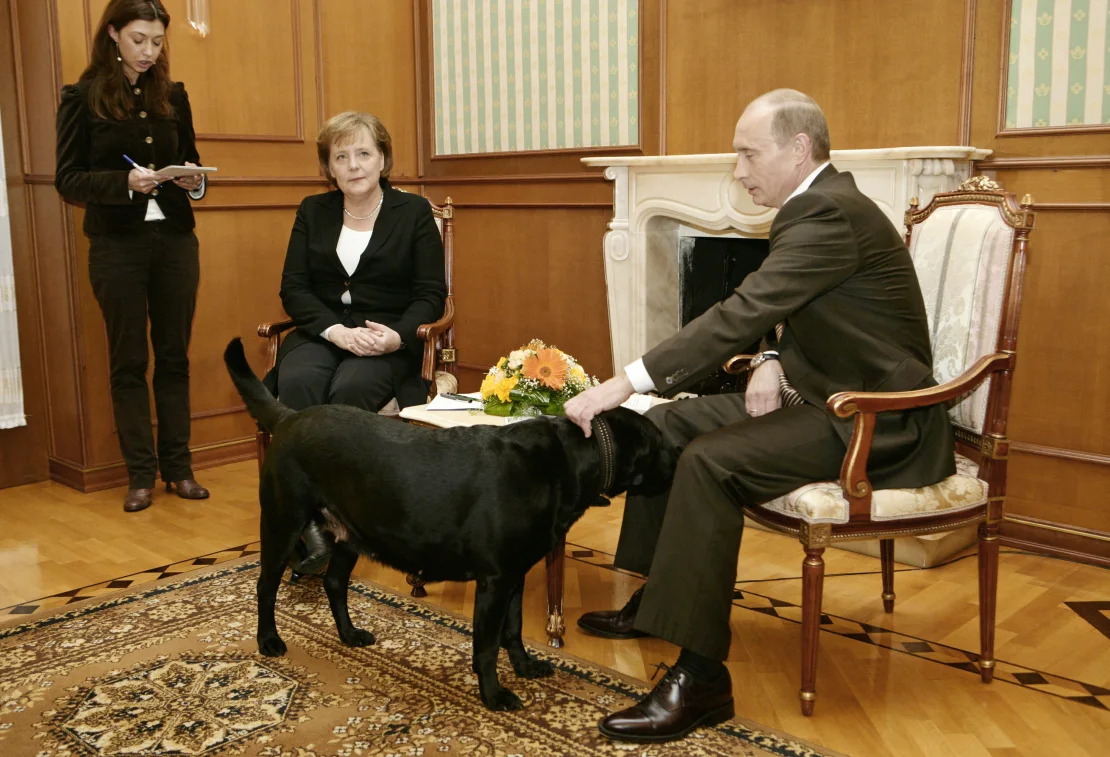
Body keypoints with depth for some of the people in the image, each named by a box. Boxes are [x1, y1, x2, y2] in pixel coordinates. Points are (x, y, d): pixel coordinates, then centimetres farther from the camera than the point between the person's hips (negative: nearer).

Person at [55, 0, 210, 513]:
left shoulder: (173, 96, 9)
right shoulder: (82, 98, -1)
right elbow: (67, 180, -4)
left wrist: (193, 180, -7)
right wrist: (125, 182, -20)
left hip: (175, 239, 3)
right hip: (117, 245, -3)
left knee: (174, 356, 7)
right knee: (129, 361, 4)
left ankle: (178, 468, 16)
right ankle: (141, 474, 11)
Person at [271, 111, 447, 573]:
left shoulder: (414, 213, 7)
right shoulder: (312, 212, 14)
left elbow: (431, 295, 1)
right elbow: (293, 288, 5)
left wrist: (397, 336, -19)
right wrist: (335, 330, -14)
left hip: (388, 341, -2)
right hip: (321, 333, 2)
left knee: (350, 389, -35)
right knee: (296, 382, -32)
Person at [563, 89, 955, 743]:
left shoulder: (830, 213, -21)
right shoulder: (822, 205, 11)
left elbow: (741, 315, -28)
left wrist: (623, 383, -28)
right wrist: (775, 360, -1)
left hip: (878, 425, -10)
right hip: (827, 397, 10)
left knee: (710, 461, -28)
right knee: (666, 424, 6)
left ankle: (701, 677, -21)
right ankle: (656, 598, 19)